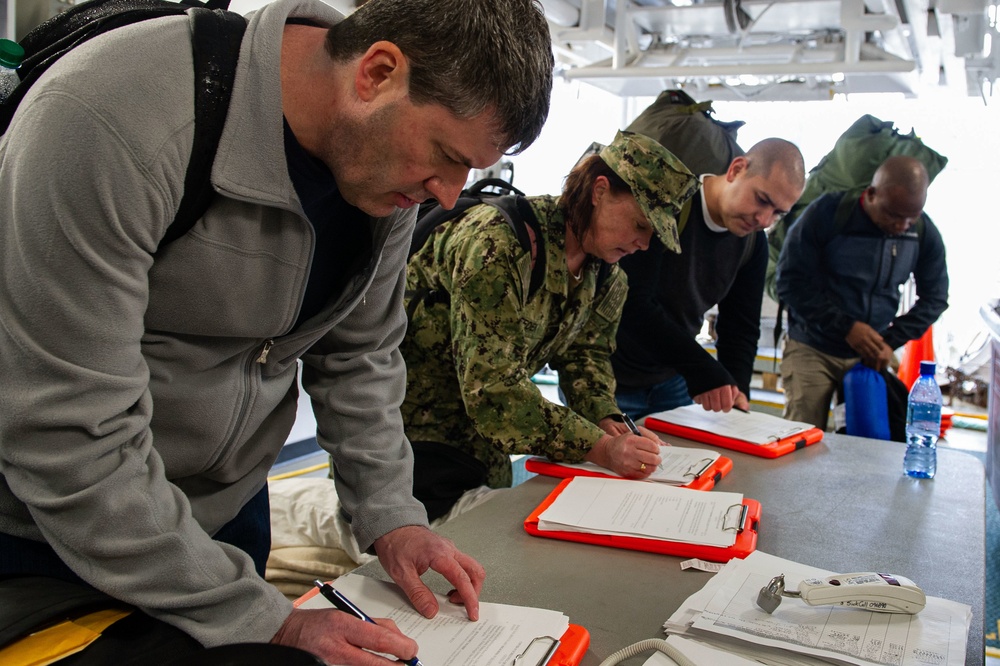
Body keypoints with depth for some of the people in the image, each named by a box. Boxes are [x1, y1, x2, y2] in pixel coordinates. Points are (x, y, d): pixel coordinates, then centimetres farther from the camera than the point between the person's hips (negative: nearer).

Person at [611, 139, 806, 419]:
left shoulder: (753, 242, 0)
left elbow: (741, 326, 3)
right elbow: (632, 303, -30)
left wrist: (737, 390, -14)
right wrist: (702, 371, -32)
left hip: (670, 382, 6)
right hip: (608, 380, -6)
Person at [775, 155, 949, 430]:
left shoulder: (924, 233, -2)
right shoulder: (827, 214, -13)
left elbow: (934, 297, 8)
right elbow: (790, 281, -13)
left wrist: (892, 341, -6)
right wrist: (845, 327, -18)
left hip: (871, 354, 3)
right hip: (812, 349, -3)